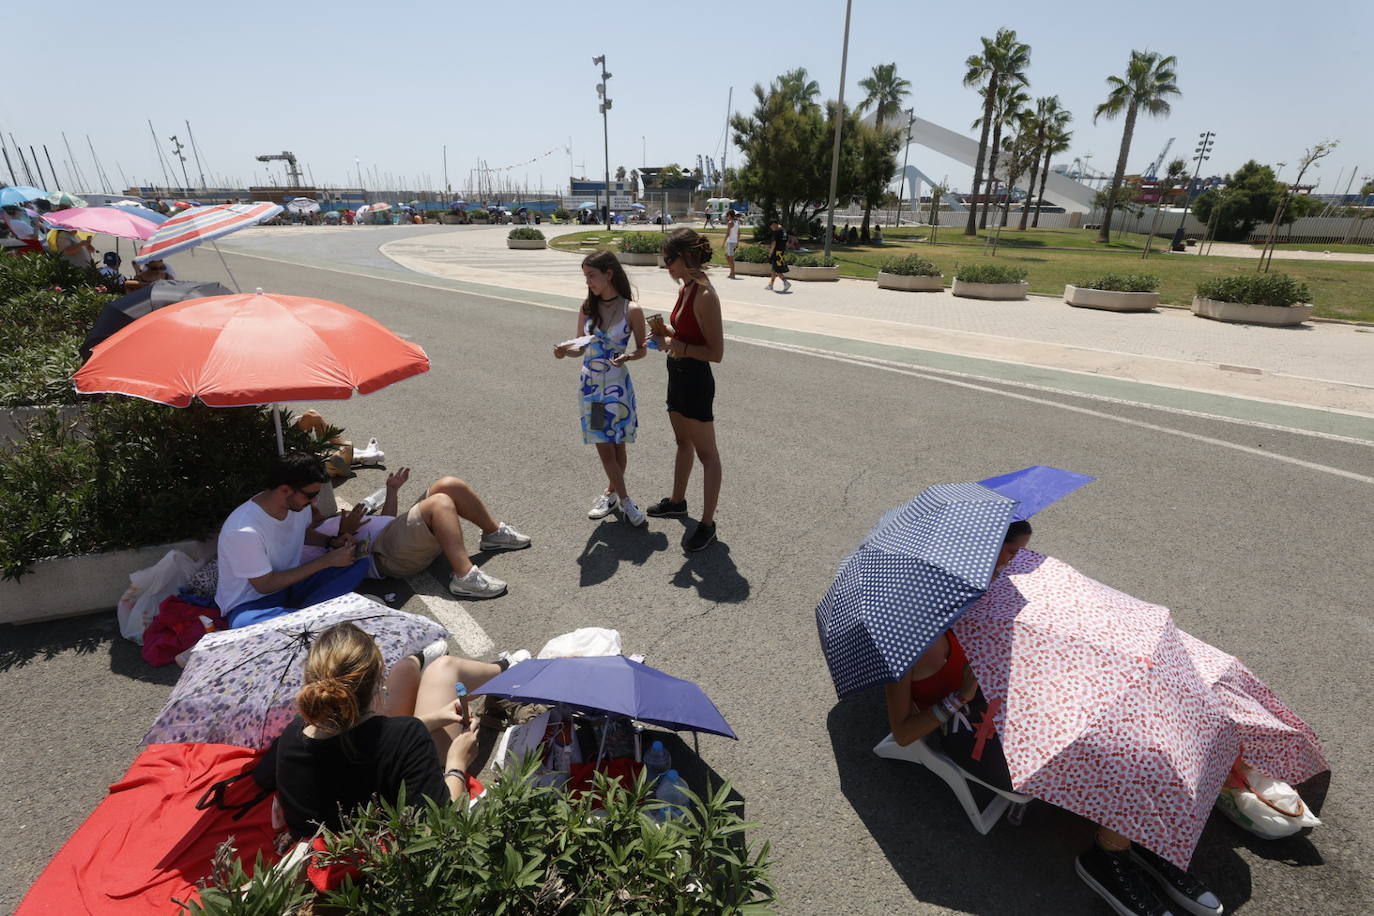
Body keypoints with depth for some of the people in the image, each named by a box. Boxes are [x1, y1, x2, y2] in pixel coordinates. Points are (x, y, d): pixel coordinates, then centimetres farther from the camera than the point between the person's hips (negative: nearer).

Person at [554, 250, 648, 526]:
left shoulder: (632, 311, -9)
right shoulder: (587, 308, 1)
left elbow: (641, 350, -1)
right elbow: (580, 347, 7)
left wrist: (626, 357, -21)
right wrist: (566, 350, -14)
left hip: (618, 385, -3)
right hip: (591, 385, 3)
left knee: (617, 445, 8)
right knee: (604, 448, 4)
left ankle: (612, 492, 31)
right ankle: (623, 499, 19)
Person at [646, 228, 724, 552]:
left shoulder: (705, 296, -22)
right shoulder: (685, 288, 5)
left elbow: (716, 352, -22)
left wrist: (677, 346, -26)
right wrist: (668, 333, -1)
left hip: (696, 382, -10)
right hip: (678, 376, 10)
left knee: (706, 454, 2)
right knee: (683, 443, 24)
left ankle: (707, 523, 13)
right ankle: (677, 500, 43)